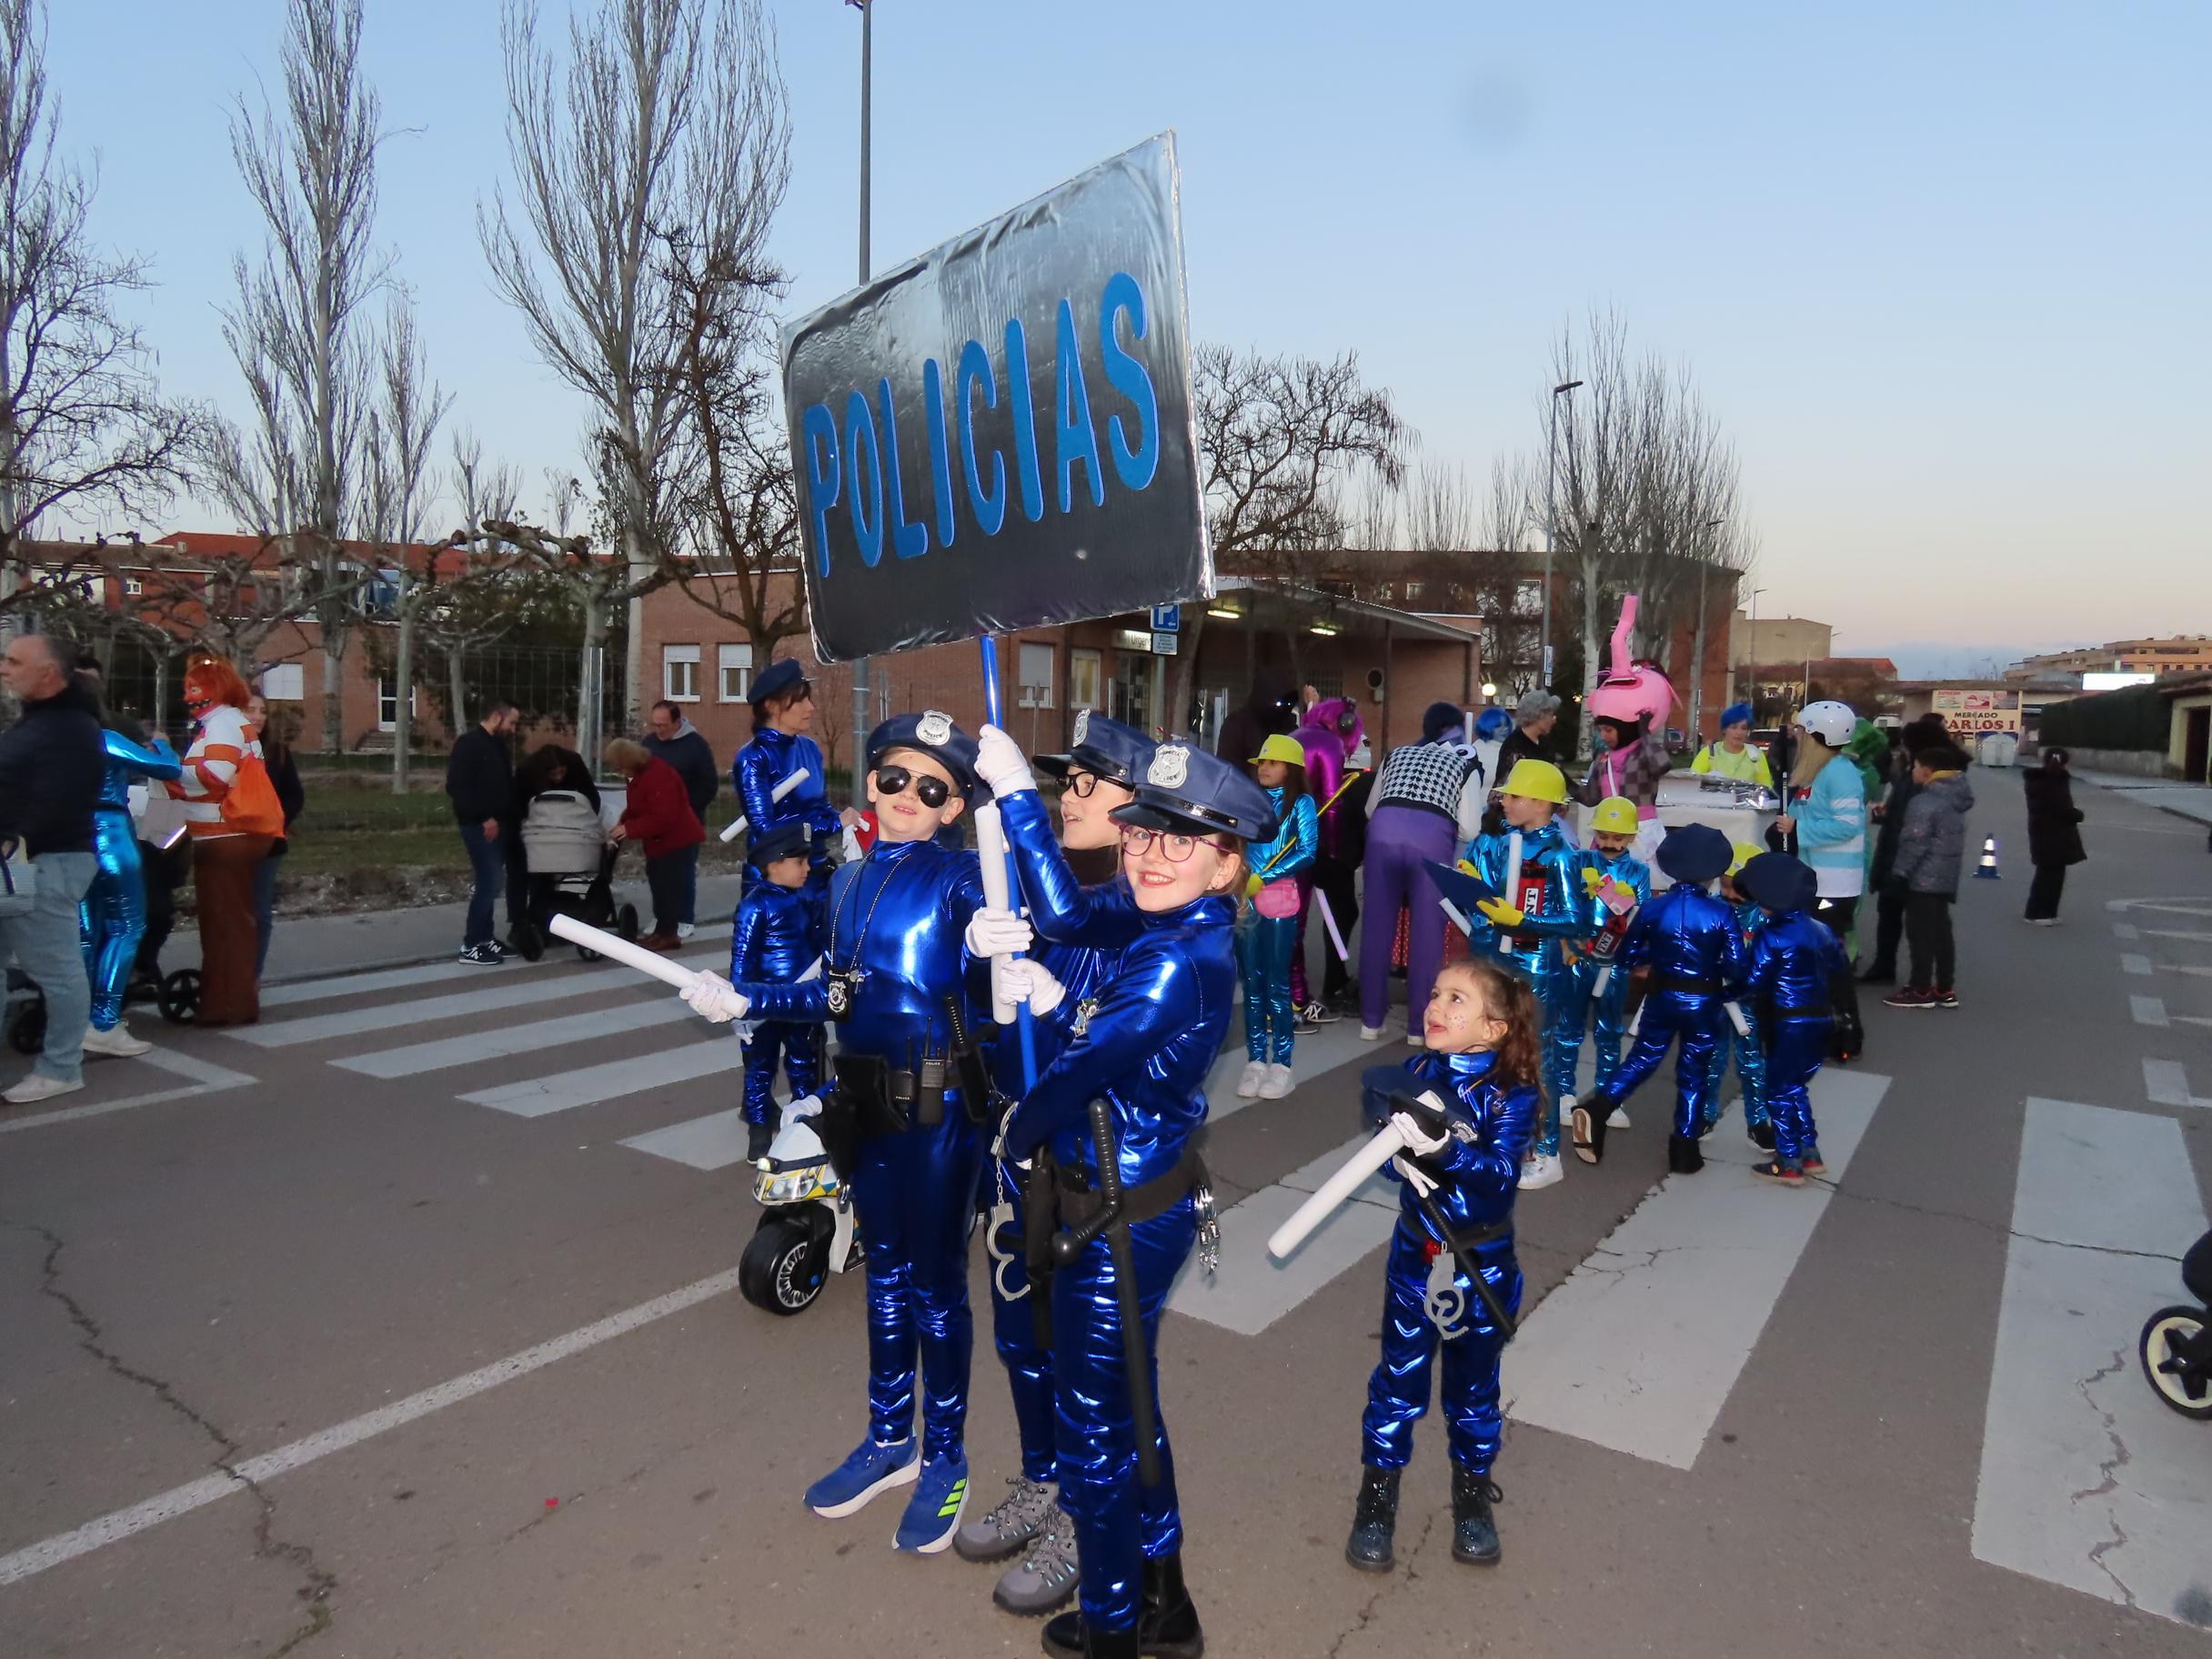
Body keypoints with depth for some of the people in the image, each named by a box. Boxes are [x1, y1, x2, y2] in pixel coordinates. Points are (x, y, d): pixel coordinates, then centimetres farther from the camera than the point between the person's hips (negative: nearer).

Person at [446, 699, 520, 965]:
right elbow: (456, 787, -19)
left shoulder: (498, 746, 17)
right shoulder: (468, 743, -11)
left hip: (499, 824, 9)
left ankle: (484, 939, 18)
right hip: (479, 826, -9)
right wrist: (484, 818, -20)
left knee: (490, 881, 11)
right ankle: (471, 945, -6)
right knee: (489, 881, -12)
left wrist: (510, 818, 11)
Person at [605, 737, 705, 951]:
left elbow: (664, 816, -29)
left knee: (668, 887, -7)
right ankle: (662, 931, 21)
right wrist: (621, 825, -3)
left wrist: (630, 829, -26)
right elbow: (635, 809, 15)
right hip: (660, 842, 11)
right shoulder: (640, 775, 8)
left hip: (678, 841, -11)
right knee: (659, 884, 13)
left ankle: (667, 934, 0)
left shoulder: (658, 775, -25)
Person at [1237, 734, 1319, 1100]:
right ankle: (1255, 1060, 12)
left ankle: (1281, 1064, 5)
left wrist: (1261, 880, -13)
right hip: (1244, 900, 4)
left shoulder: (1301, 803, 1)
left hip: (1279, 900, -3)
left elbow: (1308, 852, -9)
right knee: (1251, 983, 6)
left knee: (1277, 983, -1)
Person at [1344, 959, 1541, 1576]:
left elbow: (1503, 1173, -27)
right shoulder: (1416, 1076, -8)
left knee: (1475, 1387, 17)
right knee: (1398, 1381, 12)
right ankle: (1377, 1496, 30)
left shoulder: (1513, 1094, -16)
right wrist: (1405, 1155, -31)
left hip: (1483, 1266, -1)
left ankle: (1472, 1492, 39)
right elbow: (1389, 1153, -8)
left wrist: (1447, 1146, -44)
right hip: (1415, 1256, 2)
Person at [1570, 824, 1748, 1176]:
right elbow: (1736, 967, -14)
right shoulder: (1722, 913, -12)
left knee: (1642, 1058, 16)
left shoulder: (1654, 908, -6)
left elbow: (1627, 956, -1)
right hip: (1704, 1002, -1)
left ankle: (1597, 1108, -6)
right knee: (1694, 1073, 11)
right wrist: (1725, 994, 6)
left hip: (1662, 998, 2)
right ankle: (1684, 1149, 16)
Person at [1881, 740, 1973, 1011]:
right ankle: (1945, 989, 17)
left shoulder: (1924, 802, -19)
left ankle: (1921, 991, 2)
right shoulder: (1954, 800, 10)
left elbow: (1914, 843, -20)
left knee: (1921, 934, -2)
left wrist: (1899, 872, -11)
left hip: (1924, 878, -9)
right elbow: (1949, 840, 17)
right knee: (1941, 932, 13)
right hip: (1946, 877, 9)